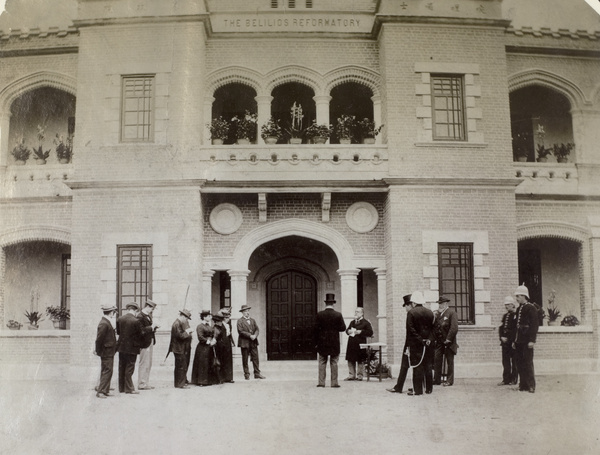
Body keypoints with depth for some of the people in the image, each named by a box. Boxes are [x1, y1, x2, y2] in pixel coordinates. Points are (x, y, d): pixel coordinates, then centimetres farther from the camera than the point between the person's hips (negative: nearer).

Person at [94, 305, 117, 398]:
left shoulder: (107, 322, 12)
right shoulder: (104, 324, -20)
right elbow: (99, 339, -20)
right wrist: (98, 351, -13)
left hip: (110, 352, 10)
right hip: (107, 353, -10)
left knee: (106, 371, 14)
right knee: (107, 371, -6)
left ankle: (105, 390, 22)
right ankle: (100, 391, -2)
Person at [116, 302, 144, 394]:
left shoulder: (119, 319, -3)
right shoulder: (136, 321, -18)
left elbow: (118, 332, 7)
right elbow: (139, 334, -9)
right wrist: (138, 344, 9)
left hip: (121, 347, 5)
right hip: (131, 348, -5)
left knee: (122, 368, 14)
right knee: (129, 368, 3)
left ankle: (121, 387, 23)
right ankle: (129, 388, 8)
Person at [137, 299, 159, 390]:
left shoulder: (148, 316, 14)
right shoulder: (140, 316, -16)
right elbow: (140, 331, -24)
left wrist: (153, 327, 3)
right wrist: (151, 327, -21)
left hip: (150, 342, 10)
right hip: (144, 343, -10)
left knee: (148, 364, 15)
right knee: (144, 364, -3)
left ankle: (145, 383, 24)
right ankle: (141, 384, 5)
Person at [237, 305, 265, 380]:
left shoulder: (252, 320, 16)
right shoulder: (240, 321, -2)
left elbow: (257, 329, 9)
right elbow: (240, 331, -12)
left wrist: (255, 335, -11)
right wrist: (250, 335, -16)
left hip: (253, 342, 5)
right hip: (244, 343, -5)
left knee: (255, 358, 2)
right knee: (245, 359, 2)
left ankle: (257, 374, 6)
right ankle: (246, 374, 9)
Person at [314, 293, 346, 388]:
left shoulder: (319, 314, -6)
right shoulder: (338, 315, -7)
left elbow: (316, 328, -5)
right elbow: (343, 328, -5)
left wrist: (317, 341, 5)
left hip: (322, 342, 1)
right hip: (334, 343, 0)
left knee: (322, 363, 8)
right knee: (334, 363, 7)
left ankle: (321, 382, 7)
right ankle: (334, 382, 7)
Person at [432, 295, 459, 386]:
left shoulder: (451, 313, -6)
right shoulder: (437, 313, 14)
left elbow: (454, 328, -14)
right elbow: (434, 326, 14)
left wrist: (448, 339, -16)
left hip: (448, 342, -6)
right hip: (439, 342, 6)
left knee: (449, 361, 2)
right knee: (437, 360, 4)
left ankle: (449, 380, 8)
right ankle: (437, 380, 9)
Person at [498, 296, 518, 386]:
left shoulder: (517, 315, -5)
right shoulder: (505, 315, 17)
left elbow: (516, 330, -11)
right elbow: (501, 327, 16)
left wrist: (508, 338, -14)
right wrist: (501, 337, 0)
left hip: (513, 342, -6)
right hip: (505, 342, 6)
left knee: (514, 361, 1)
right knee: (505, 361, 4)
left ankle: (514, 379, 7)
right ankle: (506, 379, 7)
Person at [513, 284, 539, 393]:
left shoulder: (531, 308, -7)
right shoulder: (519, 309, 17)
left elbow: (535, 325, -12)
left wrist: (532, 340, -17)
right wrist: (514, 340, 17)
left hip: (526, 341, -8)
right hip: (519, 341, 8)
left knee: (528, 363, -6)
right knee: (519, 363, 8)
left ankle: (531, 386, -1)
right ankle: (523, 384, 14)